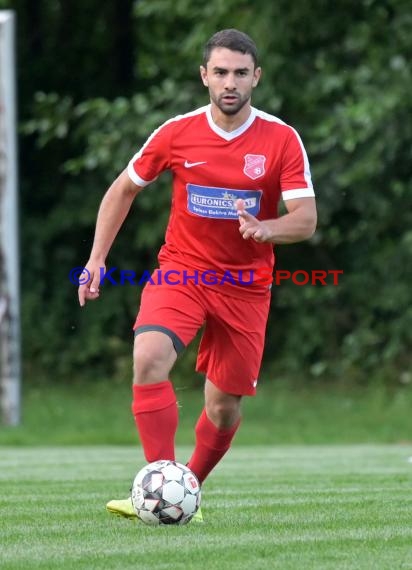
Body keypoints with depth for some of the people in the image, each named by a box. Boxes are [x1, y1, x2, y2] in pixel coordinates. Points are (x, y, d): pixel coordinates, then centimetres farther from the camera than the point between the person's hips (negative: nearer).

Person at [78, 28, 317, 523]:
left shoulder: (282, 140, -8)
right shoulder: (177, 133, -5)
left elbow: (305, 220, -12)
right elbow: (124, 189, 10)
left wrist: (266, 228, -33)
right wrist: (97, 258, 5)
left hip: (245, 286, 1)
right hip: (181, 270, -1)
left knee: (225, 403, 5)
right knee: (149, 357, -27)